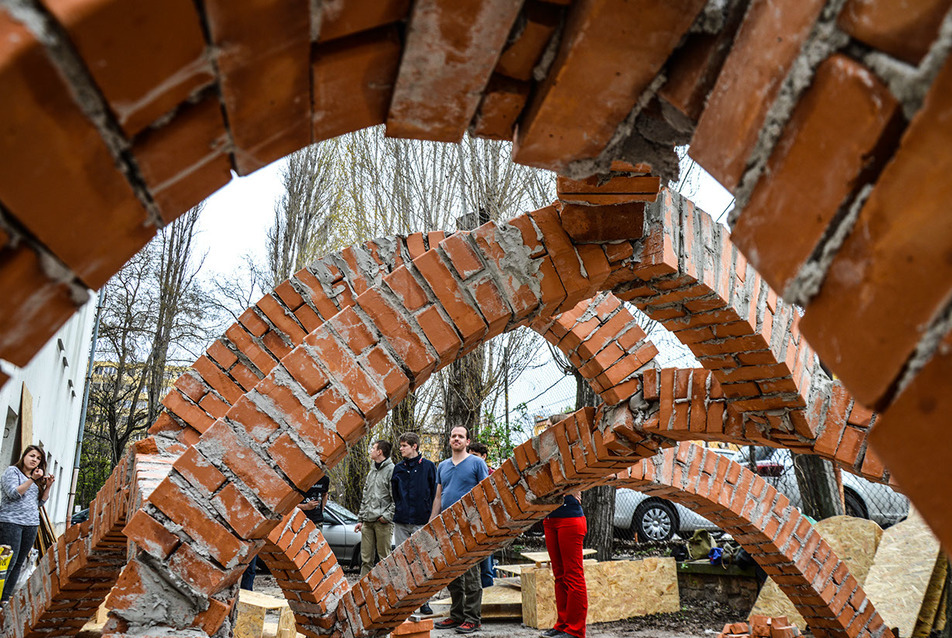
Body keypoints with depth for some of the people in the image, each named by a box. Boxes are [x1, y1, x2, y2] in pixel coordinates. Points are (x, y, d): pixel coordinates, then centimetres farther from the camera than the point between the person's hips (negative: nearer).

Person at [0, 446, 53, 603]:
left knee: (18, 563, 5)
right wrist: (32, 479, -17)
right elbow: (13, 493, -12)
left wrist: (48, 487, 4)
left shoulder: (37, 477, 18)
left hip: (31, 524, 7)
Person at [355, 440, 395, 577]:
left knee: (384, 557, -3)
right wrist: (360, 519, 19)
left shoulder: (391, 470, -5)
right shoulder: (371, 471, 20)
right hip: (367, 521, 7)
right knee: (366, 558, 8)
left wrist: (387, 516, -16)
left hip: (382, 521, -7)